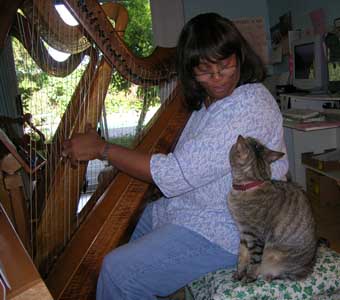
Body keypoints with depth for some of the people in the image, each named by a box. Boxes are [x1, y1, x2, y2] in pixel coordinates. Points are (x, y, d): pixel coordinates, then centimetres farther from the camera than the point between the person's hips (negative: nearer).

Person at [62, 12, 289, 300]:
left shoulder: (249, 107, -25)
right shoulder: (211, 99, 5)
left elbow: (176, 174, -27)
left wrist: (102, 149, -20)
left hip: (229, 231, -10)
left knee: (119, 271, -14)